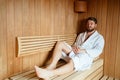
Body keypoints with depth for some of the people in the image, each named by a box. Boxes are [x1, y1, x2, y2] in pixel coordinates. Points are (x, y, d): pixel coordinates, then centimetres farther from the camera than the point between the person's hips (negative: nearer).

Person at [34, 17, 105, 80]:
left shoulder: (99, 37, 11)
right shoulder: (81, 35, 28)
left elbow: (98, 51, -5)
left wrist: (82, 51, -18)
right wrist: (73, 47, -4)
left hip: (85, 57, -5)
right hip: (74, 53, 6)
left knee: (72, 62, -39)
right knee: (60, 44, -17)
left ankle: (49, 73, -55)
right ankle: (52, 66, -33)